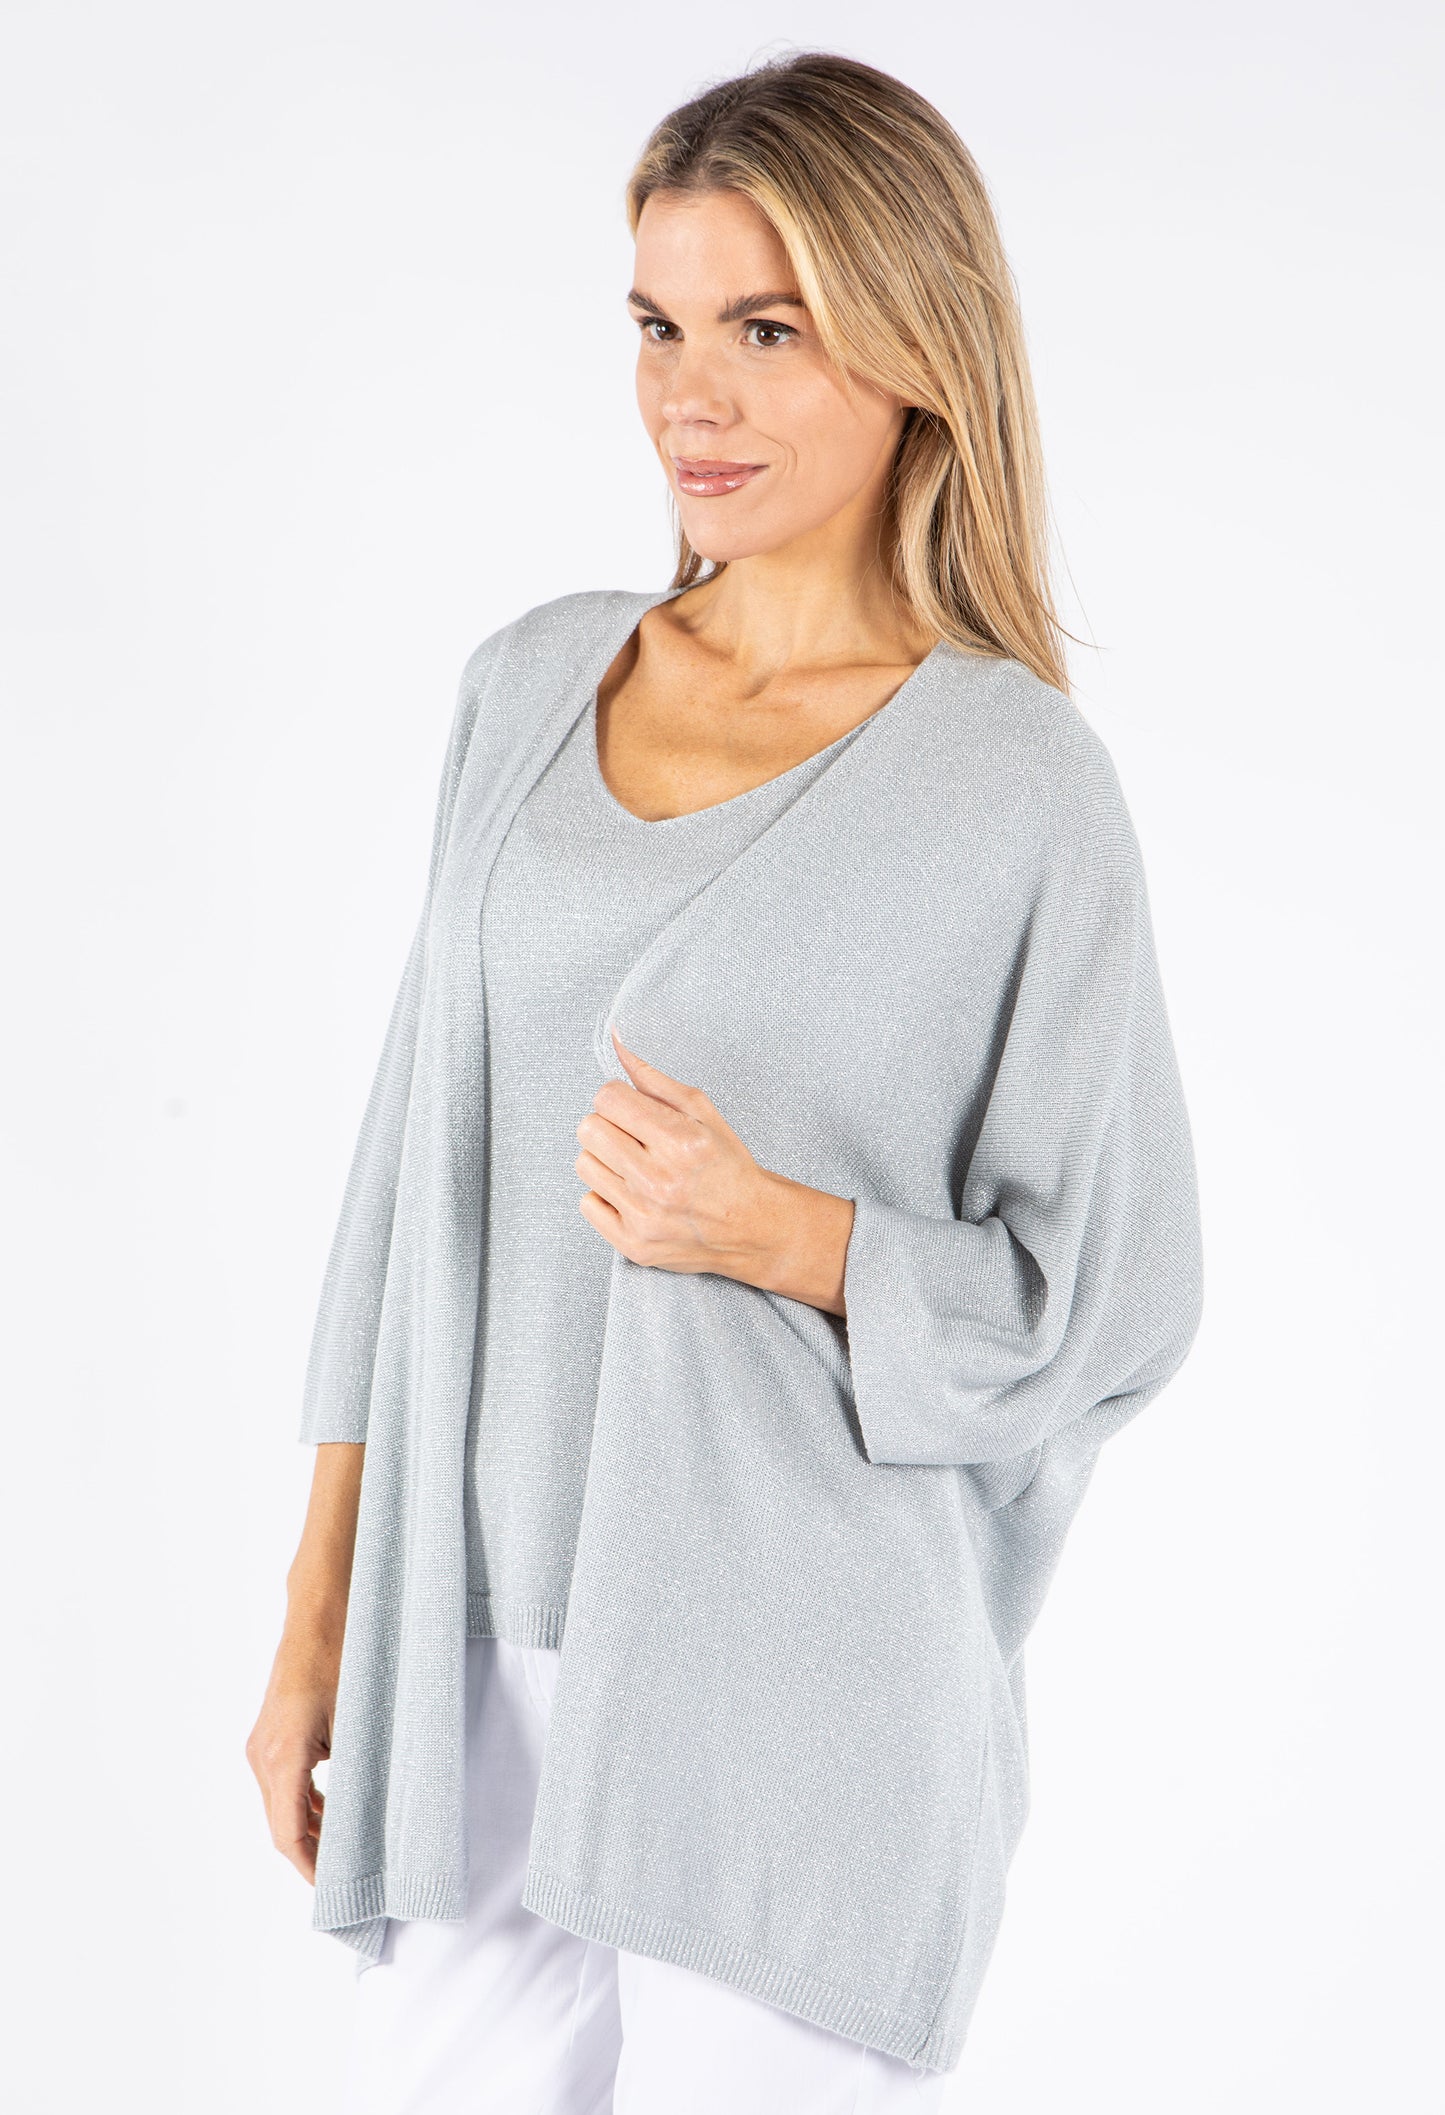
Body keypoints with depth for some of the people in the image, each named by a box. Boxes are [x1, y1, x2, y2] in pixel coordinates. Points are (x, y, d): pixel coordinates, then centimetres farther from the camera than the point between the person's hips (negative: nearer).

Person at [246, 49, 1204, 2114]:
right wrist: (321, 1619, 8)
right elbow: (426, 1166, 9)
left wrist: (777, 1233, -22)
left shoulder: (1023, 788, -10)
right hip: (481, 1673, 5)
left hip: (795, 1701, -4)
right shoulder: (535, 686, 5)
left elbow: (1107, 1307, -5)